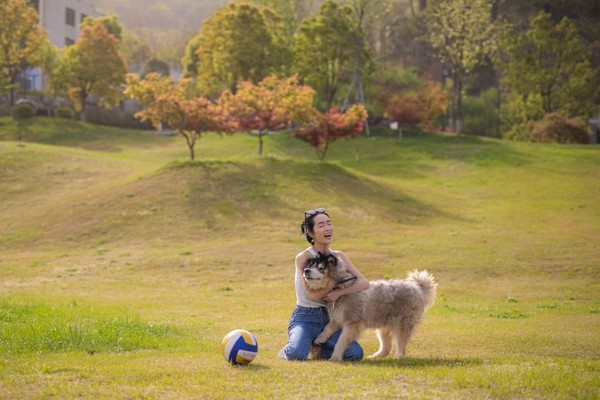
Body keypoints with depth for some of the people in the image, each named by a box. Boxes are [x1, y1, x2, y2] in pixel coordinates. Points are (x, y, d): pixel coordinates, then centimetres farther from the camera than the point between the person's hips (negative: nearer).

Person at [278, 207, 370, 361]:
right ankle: (286, 352, 8)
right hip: (305, 318, -5)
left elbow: (364, 283, -6)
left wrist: (339, 292, -22)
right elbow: (312, 294, -17)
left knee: (356, 354, -15)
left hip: (328, 318, 5)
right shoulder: (303, 258, -11)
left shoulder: (338, 257, 5)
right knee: (297, 354, -32)